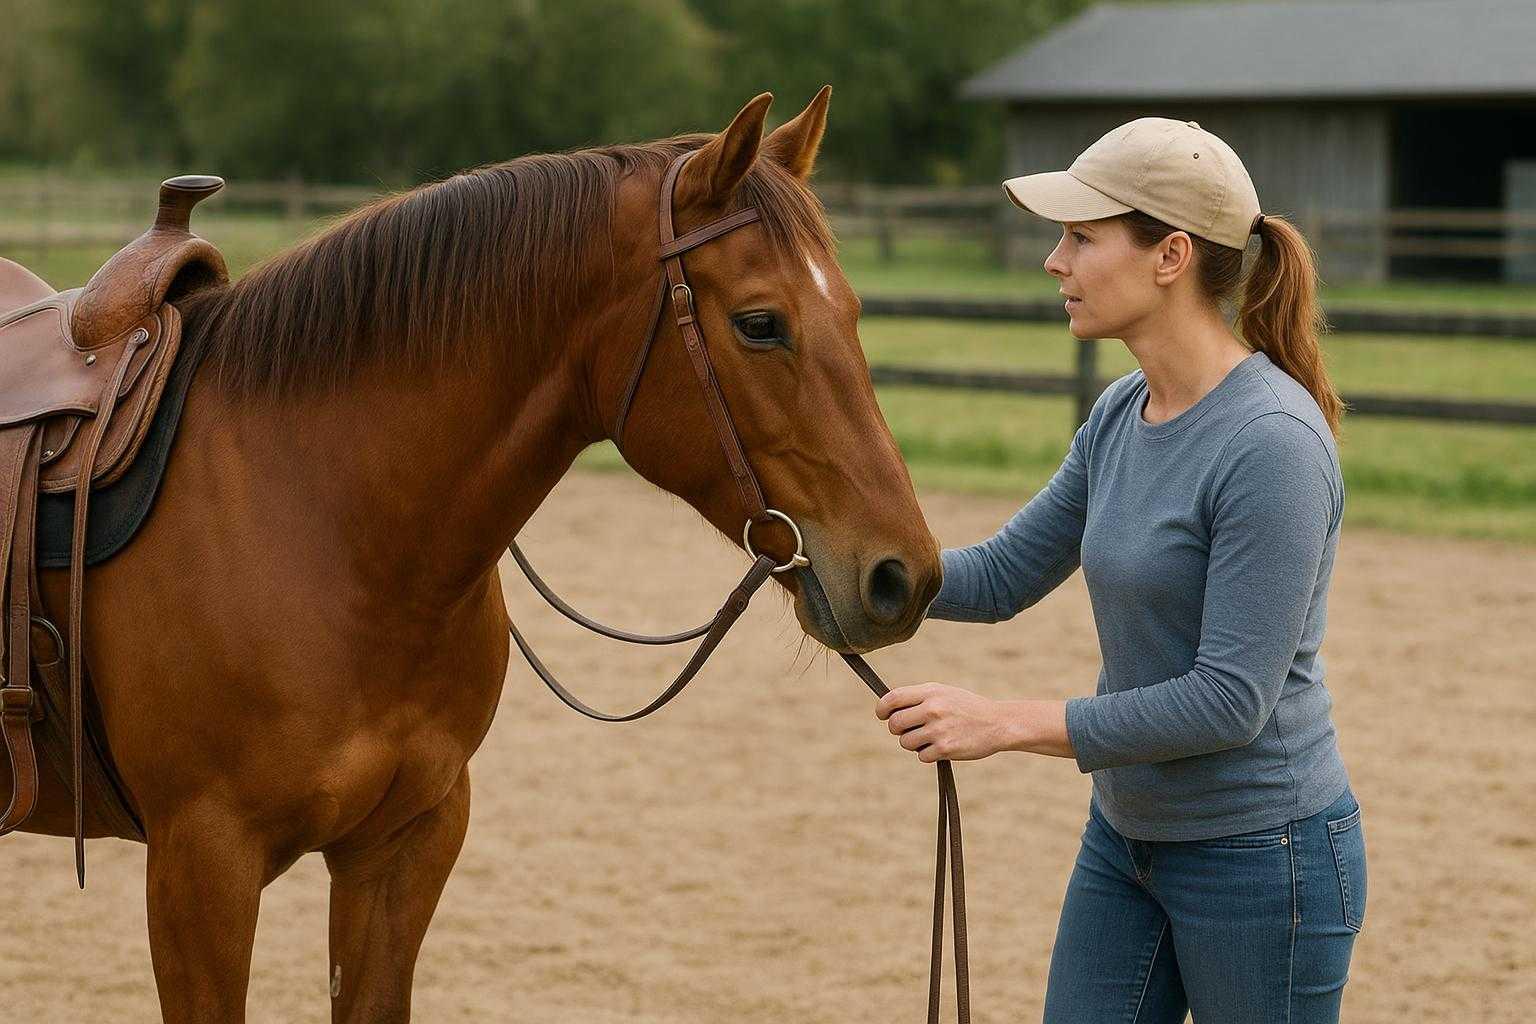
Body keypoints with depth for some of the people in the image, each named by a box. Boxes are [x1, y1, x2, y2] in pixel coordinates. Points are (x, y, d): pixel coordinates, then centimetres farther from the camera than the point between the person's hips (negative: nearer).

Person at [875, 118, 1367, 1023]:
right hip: (1126, 839, 8)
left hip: (1261, 855, -8)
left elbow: (1231, 701, -25)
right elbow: (1003, 577, 13)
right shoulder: (1121, 416, 3)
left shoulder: (1273, 445, -23)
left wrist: (1006, 724, -24)